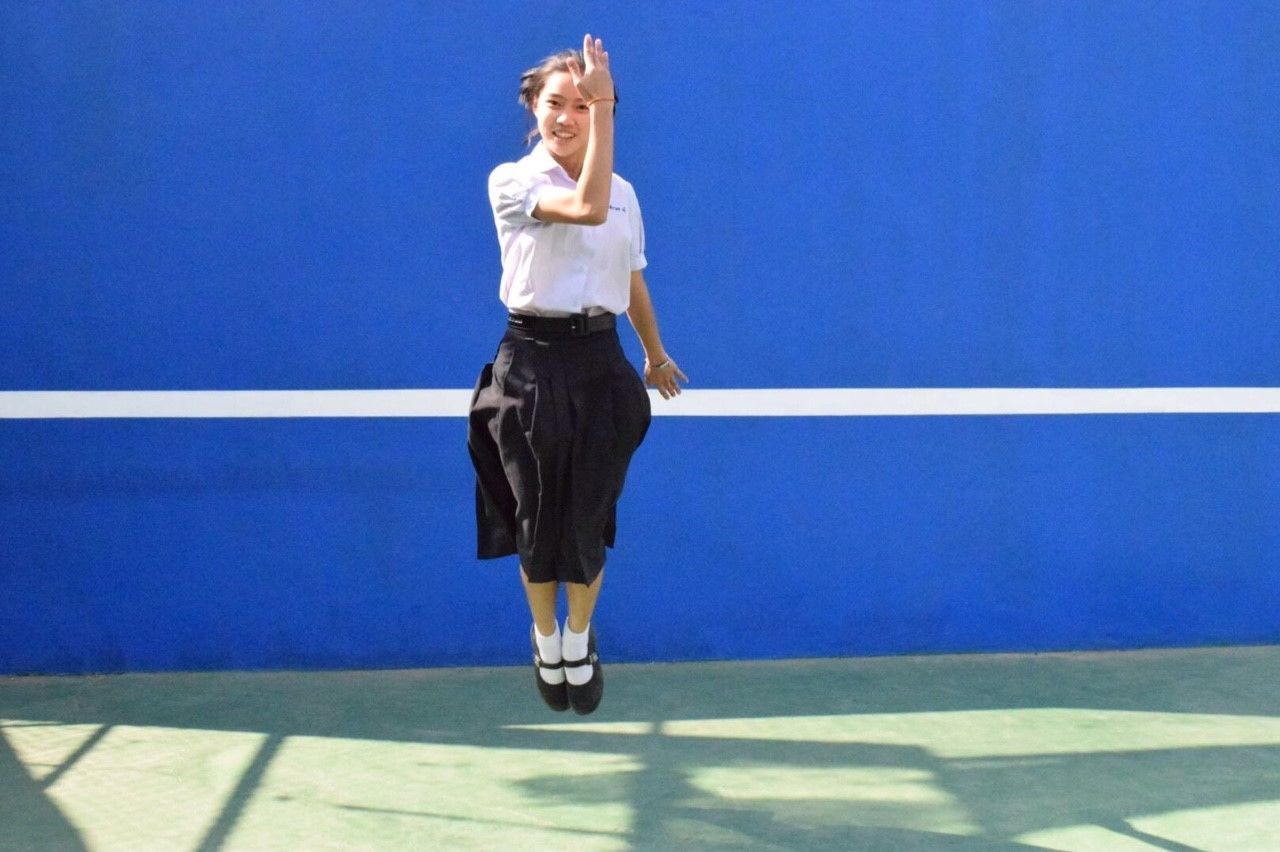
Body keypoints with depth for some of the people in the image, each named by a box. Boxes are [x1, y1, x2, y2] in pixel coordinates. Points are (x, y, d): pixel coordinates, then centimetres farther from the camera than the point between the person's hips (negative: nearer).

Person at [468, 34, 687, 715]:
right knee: (538, 518, 5)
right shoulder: (512, 181, -4)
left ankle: (579, 643, 26)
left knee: (588, 521, 5)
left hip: (600, 364, 3)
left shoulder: (625, 193, 10)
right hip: (533, 364, -3)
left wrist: (655, 356, 30)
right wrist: (601, 107, -22)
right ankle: (544, 641, 27)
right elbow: (585, 208, -23)